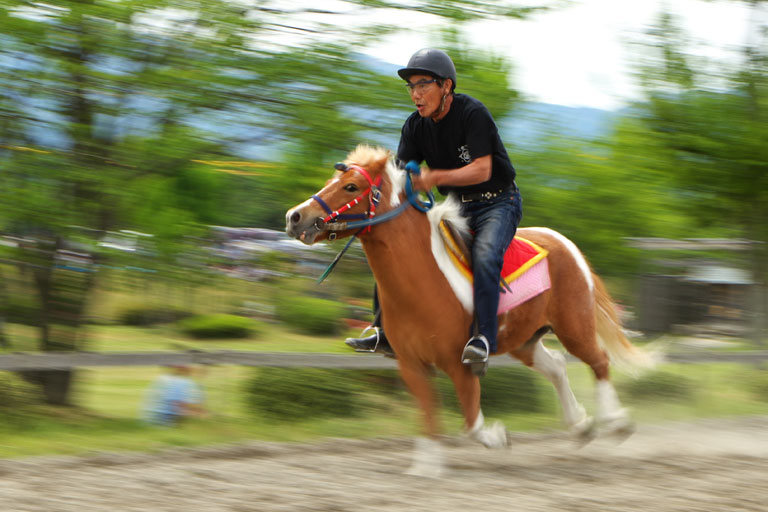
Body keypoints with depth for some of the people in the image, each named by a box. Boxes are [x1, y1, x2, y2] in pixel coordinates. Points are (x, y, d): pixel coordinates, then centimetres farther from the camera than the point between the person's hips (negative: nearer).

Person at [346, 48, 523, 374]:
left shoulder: (473, 113, -19)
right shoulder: (416, 125, 0)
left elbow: (482, 170, -25)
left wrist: (435, 177, -37)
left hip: (497, 203, -7)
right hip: (457, 207, 7)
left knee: (484, 254, -36)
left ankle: (484, 337, -34)